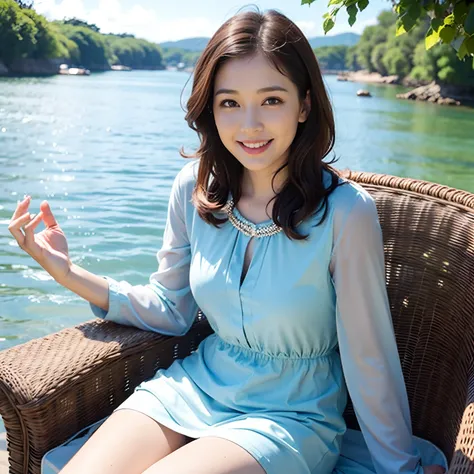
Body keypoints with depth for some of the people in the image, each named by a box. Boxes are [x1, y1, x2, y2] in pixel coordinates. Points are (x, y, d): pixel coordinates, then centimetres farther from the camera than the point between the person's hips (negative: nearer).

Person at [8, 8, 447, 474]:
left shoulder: (344, 212, -20)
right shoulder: (195, 187, -6)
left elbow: (369, 360, -11)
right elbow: (170, 310, 4)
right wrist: (68, 272, -6)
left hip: (292, 416, -3)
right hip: (194, 388, 4)